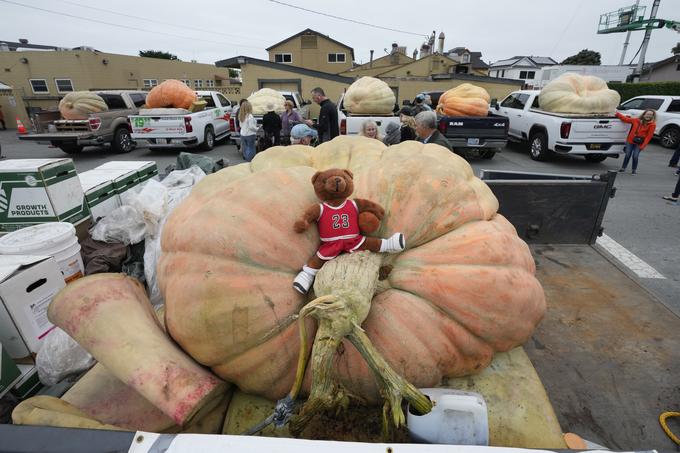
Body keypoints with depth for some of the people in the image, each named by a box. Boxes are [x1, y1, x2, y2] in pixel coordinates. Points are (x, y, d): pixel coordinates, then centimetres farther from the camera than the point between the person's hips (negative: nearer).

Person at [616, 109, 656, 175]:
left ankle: (634, 169, 12)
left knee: (635, 156, -7)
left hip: (639, 144, -2)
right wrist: (617, 114, 10)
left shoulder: (652, 125, -5)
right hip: (630, 141, 2)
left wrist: (642, 146, -15)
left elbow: (649, 136, -9)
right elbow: (626, 119, 12)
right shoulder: (637, 120, 2)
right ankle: (623, 168, 20)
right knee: (628, 155, 4)